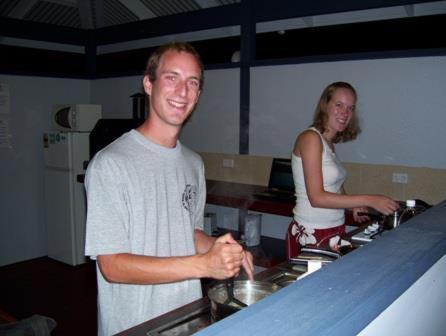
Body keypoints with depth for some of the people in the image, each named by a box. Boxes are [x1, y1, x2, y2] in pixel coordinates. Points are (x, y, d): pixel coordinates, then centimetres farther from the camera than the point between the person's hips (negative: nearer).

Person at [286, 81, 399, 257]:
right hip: (312, 234, -8)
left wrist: (354, 205, -3)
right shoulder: (310, 138, -14)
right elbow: (317, 197, -21)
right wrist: (369, 200, -20)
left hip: (335, 232, 8)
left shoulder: (329, 142, 9)